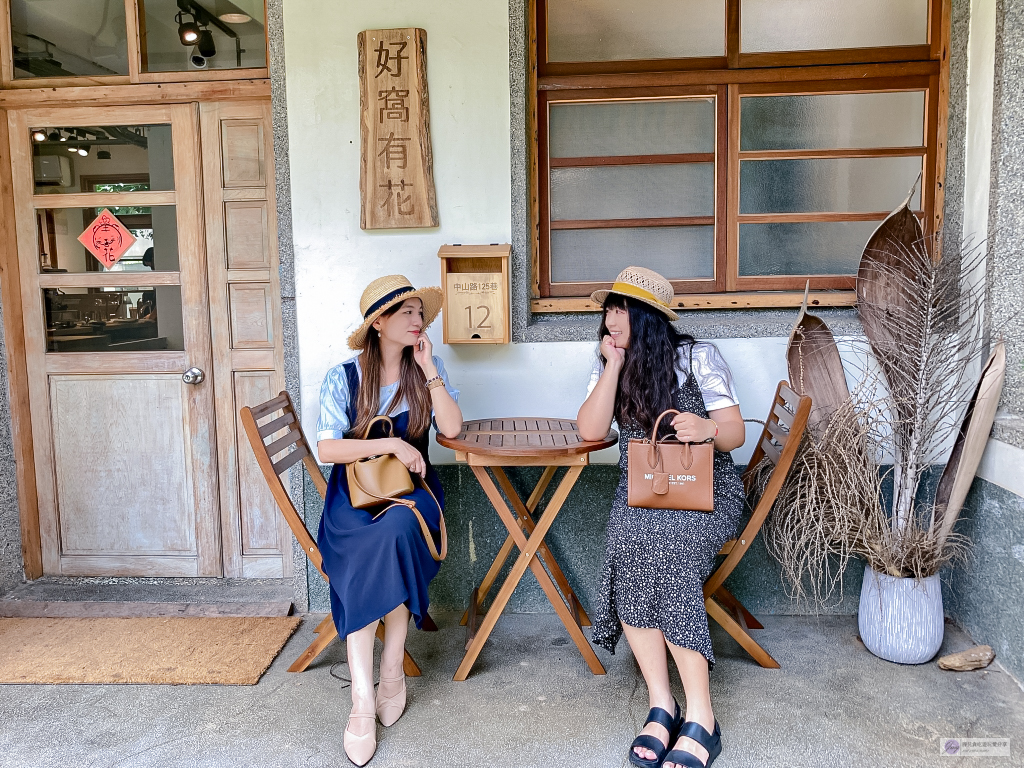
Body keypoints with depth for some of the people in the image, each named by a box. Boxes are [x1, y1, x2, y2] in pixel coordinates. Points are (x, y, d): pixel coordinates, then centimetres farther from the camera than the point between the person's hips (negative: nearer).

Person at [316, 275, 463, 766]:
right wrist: (390, 444, -17)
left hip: (411, 489, 1)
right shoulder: (343, 377, -1)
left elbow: (452, 428, -9)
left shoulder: (427, 372, 6)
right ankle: (364, 701, -26)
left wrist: (428, 367, -10)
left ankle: (392, 671, -18)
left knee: (395, 531, -34)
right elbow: (326, 450, -8)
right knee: (363, 561, -31)